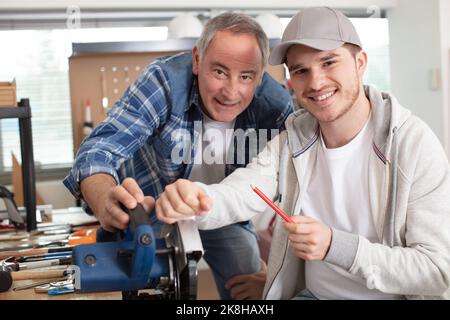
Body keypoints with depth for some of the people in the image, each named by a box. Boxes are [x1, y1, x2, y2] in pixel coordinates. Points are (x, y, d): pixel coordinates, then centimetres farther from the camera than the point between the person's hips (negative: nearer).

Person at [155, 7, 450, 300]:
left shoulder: (414, 144, -15)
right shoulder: (292, 140, 0)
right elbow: (240, 193, -17)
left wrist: (335, 246, -27)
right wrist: (195, 199, -40)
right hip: (310, 292, 2)